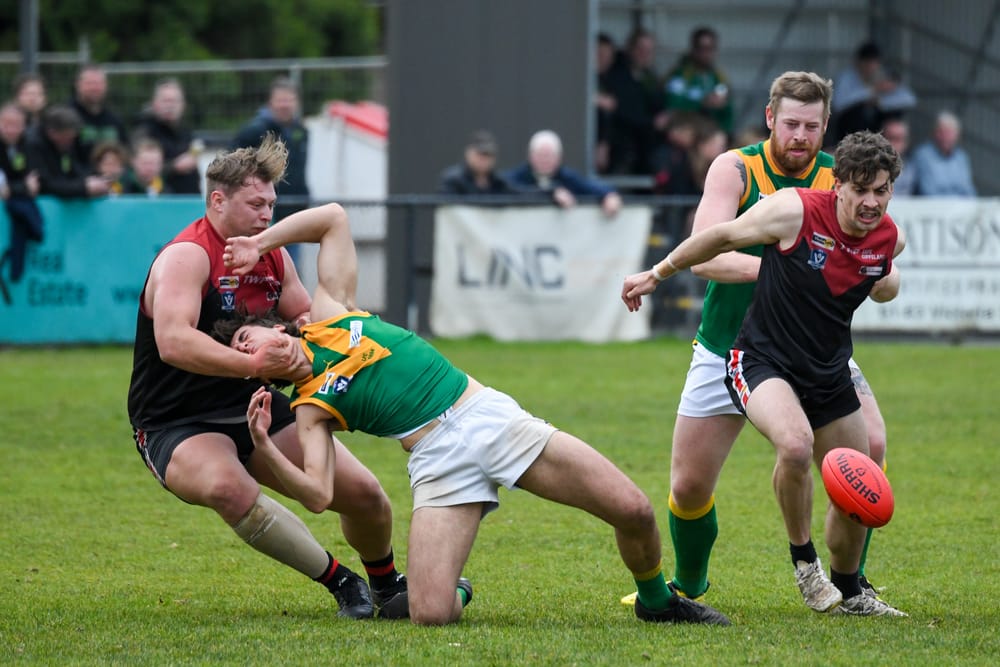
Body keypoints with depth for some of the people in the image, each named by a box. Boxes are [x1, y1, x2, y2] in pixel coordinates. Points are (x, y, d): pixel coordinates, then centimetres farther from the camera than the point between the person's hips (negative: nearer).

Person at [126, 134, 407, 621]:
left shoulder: (272, 256, 8)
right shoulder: (187, 256, -18)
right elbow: (173, 342, -34)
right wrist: (251, 364, -46)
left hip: (255, 410, 7)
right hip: (178, 426, -7)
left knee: (362, 492, -3)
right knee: (228, 487, -40)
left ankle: (387, 585, 28)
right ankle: (339, 581, -26)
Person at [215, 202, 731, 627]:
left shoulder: (331, 313, 12)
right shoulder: (310, 406, 6)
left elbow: (334, 218, 18)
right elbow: (319, 493, -7)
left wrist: (259, 243, 13)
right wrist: (263, 448, -19)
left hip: (489, 415, 1)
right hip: (438, 460, -1)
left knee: (634, 512, -11)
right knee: (430, 615, -20)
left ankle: (656, 601, 18)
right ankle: (456, 591, 17)